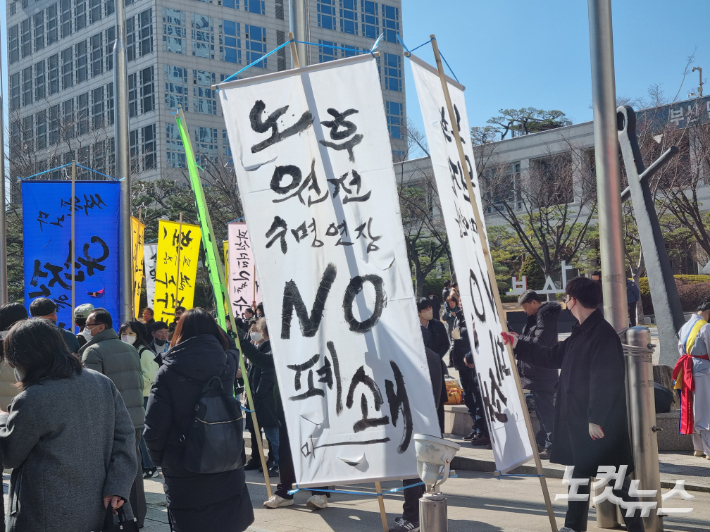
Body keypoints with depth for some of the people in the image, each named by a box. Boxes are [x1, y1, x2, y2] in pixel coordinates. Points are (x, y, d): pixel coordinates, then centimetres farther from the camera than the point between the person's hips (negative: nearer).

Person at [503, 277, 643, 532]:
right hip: (577, 420, 10)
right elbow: (553, 357, 22)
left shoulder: (602, 333, -20)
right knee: (580, 472, 18)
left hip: (601, 424, -10)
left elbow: (605, 381, -24)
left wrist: (596, 420, -24)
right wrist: (517, 344, 23)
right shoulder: (581, 333, 12)